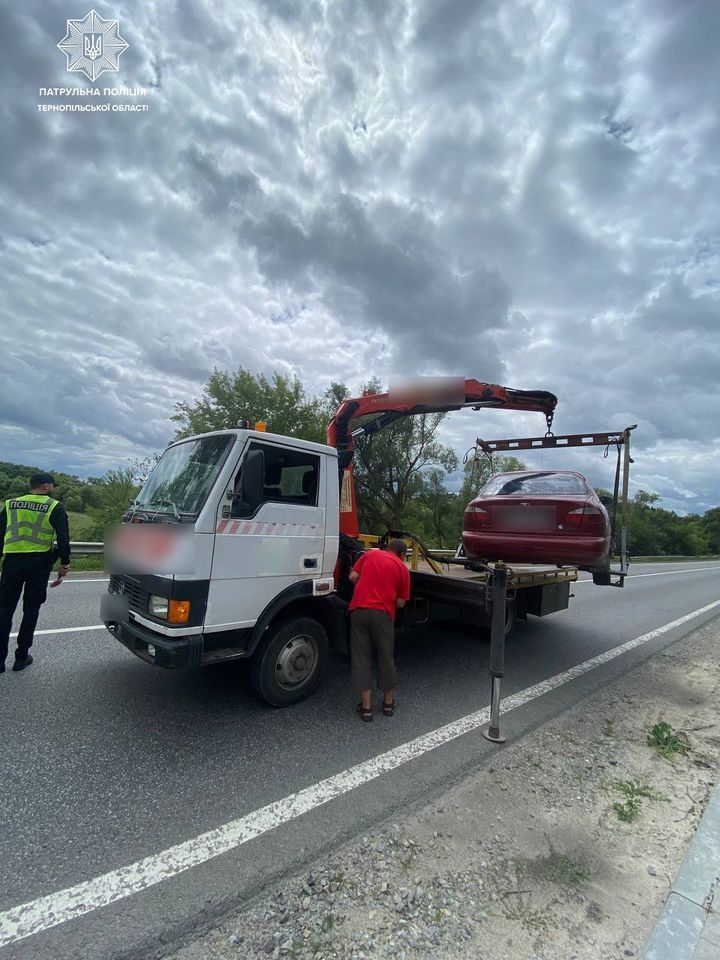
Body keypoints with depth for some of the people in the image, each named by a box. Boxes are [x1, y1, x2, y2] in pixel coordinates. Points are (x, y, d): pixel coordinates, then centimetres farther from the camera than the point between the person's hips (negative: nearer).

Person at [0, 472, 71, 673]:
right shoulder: (54, 507, -3)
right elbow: (63, 537, -9)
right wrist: (65, 563, -3)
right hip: (39, 563, -3)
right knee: (31, 610, 10)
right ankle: (21, 657, 16)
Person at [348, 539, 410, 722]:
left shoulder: (370, 554, 13)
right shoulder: (402, 568, 10)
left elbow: (353, 577, 9)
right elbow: (400, 602, 9)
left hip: (359, 610, 1)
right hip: (383, 613, -1)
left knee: (361, 658, 9)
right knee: (385, 658, 16)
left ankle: (366, 707, 15)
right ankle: (388, 703, 30)